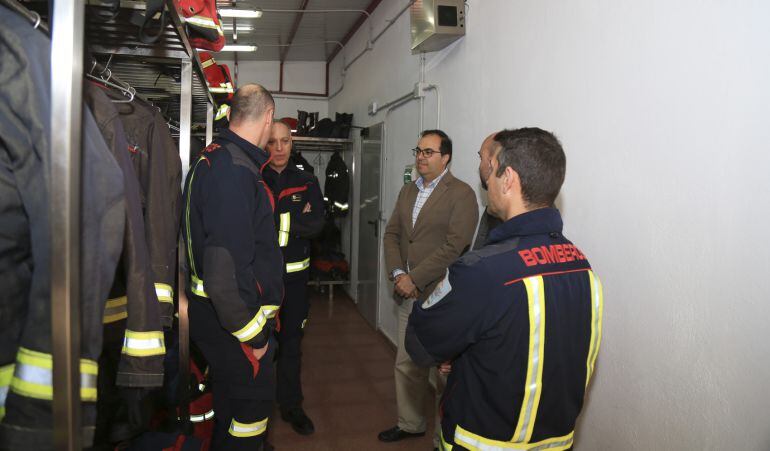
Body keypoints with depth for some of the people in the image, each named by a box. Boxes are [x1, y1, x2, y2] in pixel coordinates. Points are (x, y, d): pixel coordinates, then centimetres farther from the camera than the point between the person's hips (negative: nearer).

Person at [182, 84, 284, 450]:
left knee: (231, 399, 24)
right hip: (232, 318, -10)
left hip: (215, 309, 10)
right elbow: (226, 266, -29)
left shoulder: (213, 158, 9)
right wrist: (252, 335, -20)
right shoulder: (235, 170, -24)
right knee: (254, 401, 6)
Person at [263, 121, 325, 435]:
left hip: (295, 275, 2)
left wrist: (272, 221, -17)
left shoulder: (307, 182, 4)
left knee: (291, 342, 13)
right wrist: (295, 218, -17)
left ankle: (291, 406, 28)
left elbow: (316, 224, -9)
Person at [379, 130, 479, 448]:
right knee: (406, 365, 18)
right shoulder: (407, 191, 14)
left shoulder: (461, 194, -10)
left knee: (441, 372, 1)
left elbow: (454, 246, -18)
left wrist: (415, 279, -16)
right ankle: (410, 424, 37)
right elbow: (392, 234, 11)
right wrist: (398, 273, -5)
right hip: (409, 294, 7)